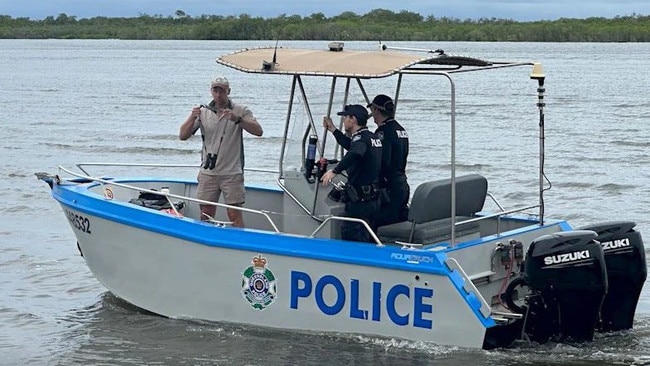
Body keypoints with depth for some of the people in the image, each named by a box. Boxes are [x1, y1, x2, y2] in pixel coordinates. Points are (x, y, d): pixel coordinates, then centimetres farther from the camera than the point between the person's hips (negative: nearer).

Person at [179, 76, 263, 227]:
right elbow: (183, 136, 2)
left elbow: (258, 131, -12)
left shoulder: (241, 111, 1)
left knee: (235, 215, -6)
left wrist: (237, 119, -25)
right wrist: (192, 118, -16)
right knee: (206, 215, 6)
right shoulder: (203, 112, 8)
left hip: (232, 173, -3)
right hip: (208, 173, 3)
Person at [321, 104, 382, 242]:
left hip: (360, 201, -10)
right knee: (368, 240, 15)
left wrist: (334, 171, -42)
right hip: (374, 199, 10)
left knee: (349, 236, -7)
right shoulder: (373, 137, 15)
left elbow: (354, 154, -38)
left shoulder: (360, 138, -15)